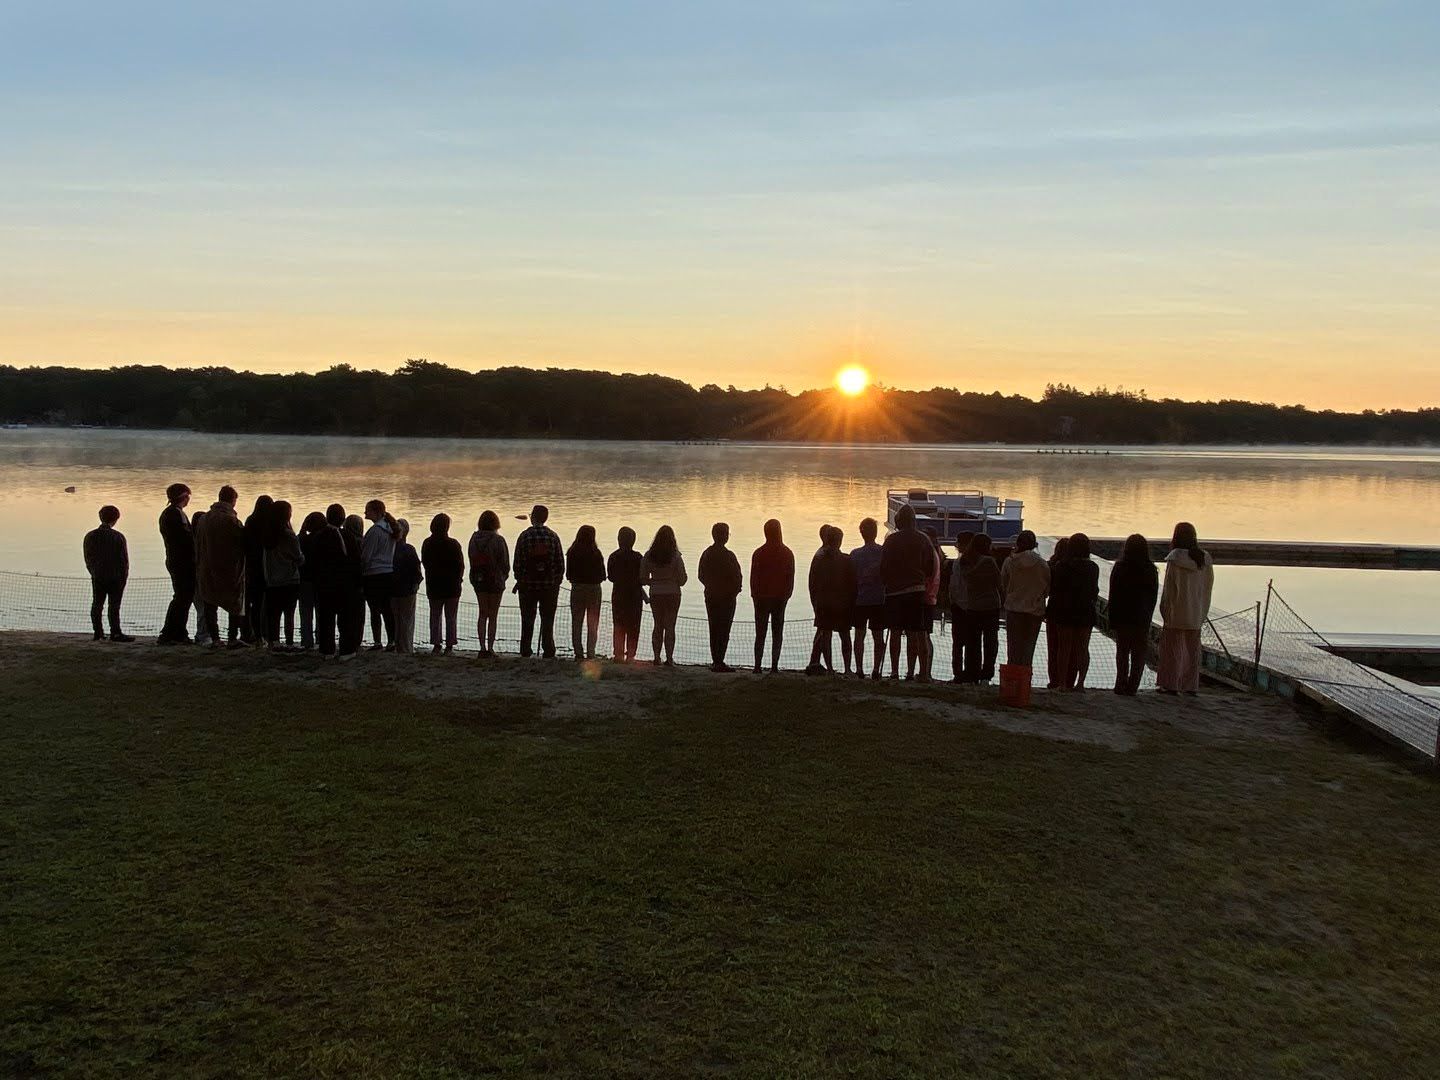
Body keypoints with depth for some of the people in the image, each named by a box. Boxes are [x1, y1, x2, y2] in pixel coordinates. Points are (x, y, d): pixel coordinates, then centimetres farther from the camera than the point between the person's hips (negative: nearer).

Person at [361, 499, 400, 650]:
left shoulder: (375, 530, -14)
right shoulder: (390, 529, 10)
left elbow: (365, 556, -12)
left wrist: (359, 570, 0)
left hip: (373, 575, -7)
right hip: (388, 574, 8)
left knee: (374, 610, 0)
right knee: (387, 609, 9)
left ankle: (377, 642, 4)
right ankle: (391, 642, 10)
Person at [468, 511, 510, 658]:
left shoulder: (474, 539, -3)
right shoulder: (498, 540, -15)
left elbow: (471, 559, 2)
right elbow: (505, 563, -10)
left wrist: (476, 576, 13)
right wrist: (504, 576, 9)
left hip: (478, 580, 4)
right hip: (495, 580, -4)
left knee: (482, 614, 13)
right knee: (493, 616, 5)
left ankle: (482, 647, 8)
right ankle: (490, 648, 6)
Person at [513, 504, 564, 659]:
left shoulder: (524, 536, -5)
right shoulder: (553, 536, -1)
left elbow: (518, 562, -4)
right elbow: (560, 563, 0)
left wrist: (519, 580, 8)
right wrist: (558, 580, 11)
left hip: (528, 584, -1)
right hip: (550, 585, 1)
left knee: (527, 620, 8)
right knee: (547, 619, 6)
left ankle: (525, 651, 10)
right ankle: (548, 651, 4)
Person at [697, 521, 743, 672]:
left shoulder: (706, 554, 6)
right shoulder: (728, 555, -16)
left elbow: (701, 576, 12)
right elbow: (737, 578, -14)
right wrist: (734, 591, 4)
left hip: (710, 596, 7)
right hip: (726, 597, -7)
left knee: (714, 630, 13)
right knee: (723, 631, -5)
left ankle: (715, 661, 17)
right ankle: (719, 662, -7)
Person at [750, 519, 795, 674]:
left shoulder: (759, 553, -7)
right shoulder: (787, 553, 0)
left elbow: (753, 578, -4)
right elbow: (791, 578, 3)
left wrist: (755, 596, 5)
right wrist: (786, 595, 11)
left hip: (762, 597, -1)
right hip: (781, 598, 1)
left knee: (760, 633, 3)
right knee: (777, 633, 6)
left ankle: (757, 666, -1)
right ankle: (774, 666, 2)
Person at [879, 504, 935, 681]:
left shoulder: (891, 540, -5)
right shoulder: (923, 539, 0)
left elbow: (883, 567, -3)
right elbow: (931, 567, 4)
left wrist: (886, 583, 12)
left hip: (894, 591, -1)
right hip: (917, 591, 1)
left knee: (895, 633, 4)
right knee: (914, 633, 6)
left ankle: (894, 671, 3)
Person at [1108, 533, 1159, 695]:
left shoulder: (1119, 567, -6)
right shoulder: (1150, 569, -2)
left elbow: (1113, 595, -3)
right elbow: (1154, 597, 2)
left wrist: (1112, 620, 3)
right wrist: (1148, 618, 11)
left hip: (1122, 617, 0)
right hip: (1142, 619, 0)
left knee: (1122, 652, 10)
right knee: (1139, 654, 7)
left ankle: (1121, 685, 7)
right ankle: (1132, 687, 3)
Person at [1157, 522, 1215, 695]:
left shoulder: (1175, 559, -14)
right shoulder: (1205, 559, 1)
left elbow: (1169, 588, -13)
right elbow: (1209, 585, 6)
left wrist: (1164, 610, -6)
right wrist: (1203, 612, 12)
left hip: (1177, 612, -4)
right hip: (1196, 613, 4)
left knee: (1172, 648, 5)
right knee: (1192, 649, 12)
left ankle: (1171, 685, 6)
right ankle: (1192, 685, 15)